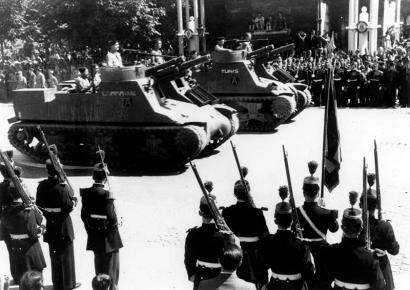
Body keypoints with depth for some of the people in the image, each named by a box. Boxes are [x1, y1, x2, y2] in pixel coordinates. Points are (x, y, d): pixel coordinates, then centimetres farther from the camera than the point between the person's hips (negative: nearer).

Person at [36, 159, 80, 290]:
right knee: (66, 255, 10)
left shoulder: (41, 186, -5)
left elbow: (39, 205, 4)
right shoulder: (62, 188, -24)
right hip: (63, 226, -6)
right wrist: (73, 200, -1)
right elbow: (69, 206, -21)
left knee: (54, 254, 19)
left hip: (50, 225, 6)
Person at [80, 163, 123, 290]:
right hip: (108, 237, -5)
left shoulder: (86, 193, -6)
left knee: (98, 263, 21)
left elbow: (84, 215, 2)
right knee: (111, 265, 11)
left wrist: (90, 230, 13)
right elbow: (112, 219, -23)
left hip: (94, 237, 6)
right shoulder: (106, 195, -23)